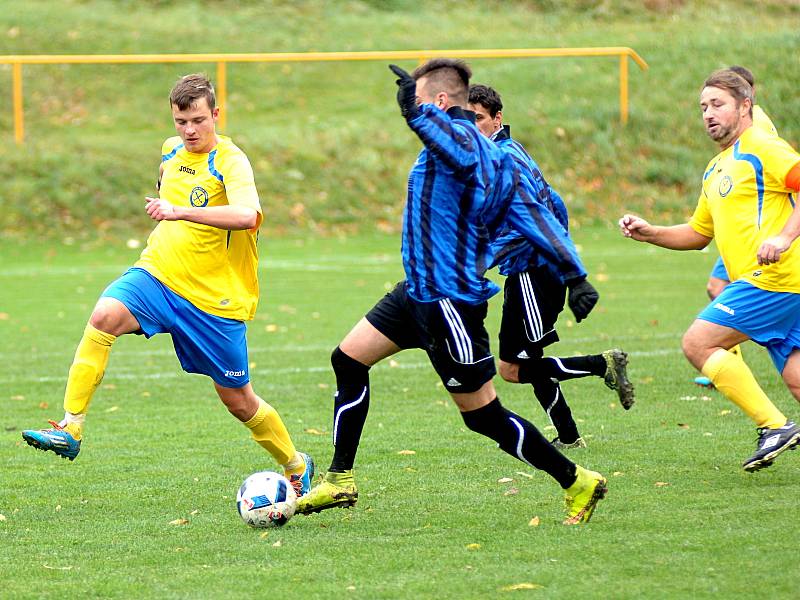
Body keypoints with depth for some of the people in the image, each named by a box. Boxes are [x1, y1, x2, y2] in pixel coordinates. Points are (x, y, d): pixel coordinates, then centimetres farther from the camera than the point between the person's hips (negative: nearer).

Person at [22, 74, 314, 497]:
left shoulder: (230, 161, -14)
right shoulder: (172, 151, 7)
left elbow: (247, 216, -35)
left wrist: (180, 212, -42)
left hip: (214, 297, -4)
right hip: (158, 273, 4)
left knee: (237, 400, 6)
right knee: (105, 315, -28)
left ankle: (296, 467, 31)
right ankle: (71, 428, -31)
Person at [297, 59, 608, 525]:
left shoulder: (461, 134, -18)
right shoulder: (495, 154, 9)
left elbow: (462, 154, -45)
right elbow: (535, 218, 7)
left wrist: (417, 113, -56)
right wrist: (576, 275, 5)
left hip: (450, 301, -10)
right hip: (420, 291, 10)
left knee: (484, 415, -1)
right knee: (349, 359, 12)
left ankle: (577, 482, 10)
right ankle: (341, 481, 19)